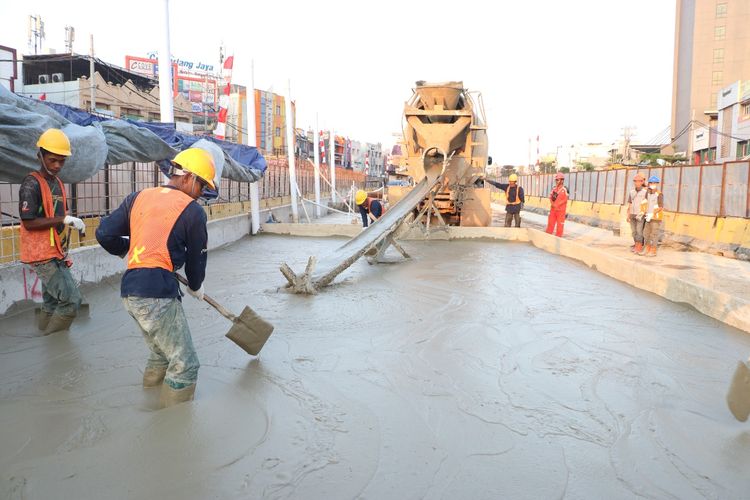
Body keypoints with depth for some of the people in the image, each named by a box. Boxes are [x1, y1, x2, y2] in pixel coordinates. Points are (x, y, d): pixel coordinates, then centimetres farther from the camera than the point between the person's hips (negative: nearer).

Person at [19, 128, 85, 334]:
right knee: (71, 299, -12)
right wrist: (64, 219, -21)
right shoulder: (31, 185, -12)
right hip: (43, 256, -8)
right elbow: (29, 223, -18)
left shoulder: (58, 184, 14)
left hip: (56, 255, 8)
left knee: (51, 303, 15)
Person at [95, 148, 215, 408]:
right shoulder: (192, 210, -2)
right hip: (158, 293, -8)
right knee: (185, 365, 2)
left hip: (130, 291, 8)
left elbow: (104, 234, 11)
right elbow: (196, 257, 8)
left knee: (161, 353, 26)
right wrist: (196, 287, 27)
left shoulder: (138, 197, 13)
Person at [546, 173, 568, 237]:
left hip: (561, 210, -6)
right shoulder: (554, 189, 8)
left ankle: (558, 237, 9)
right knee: (550, 222, 11)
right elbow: (551, 197, 10)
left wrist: (557, 205, -16)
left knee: (560, 224, 2)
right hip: (553, 209, 6)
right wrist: (552, 203, -8)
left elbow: (565, 200, -15)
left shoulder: (564, 190, -12)